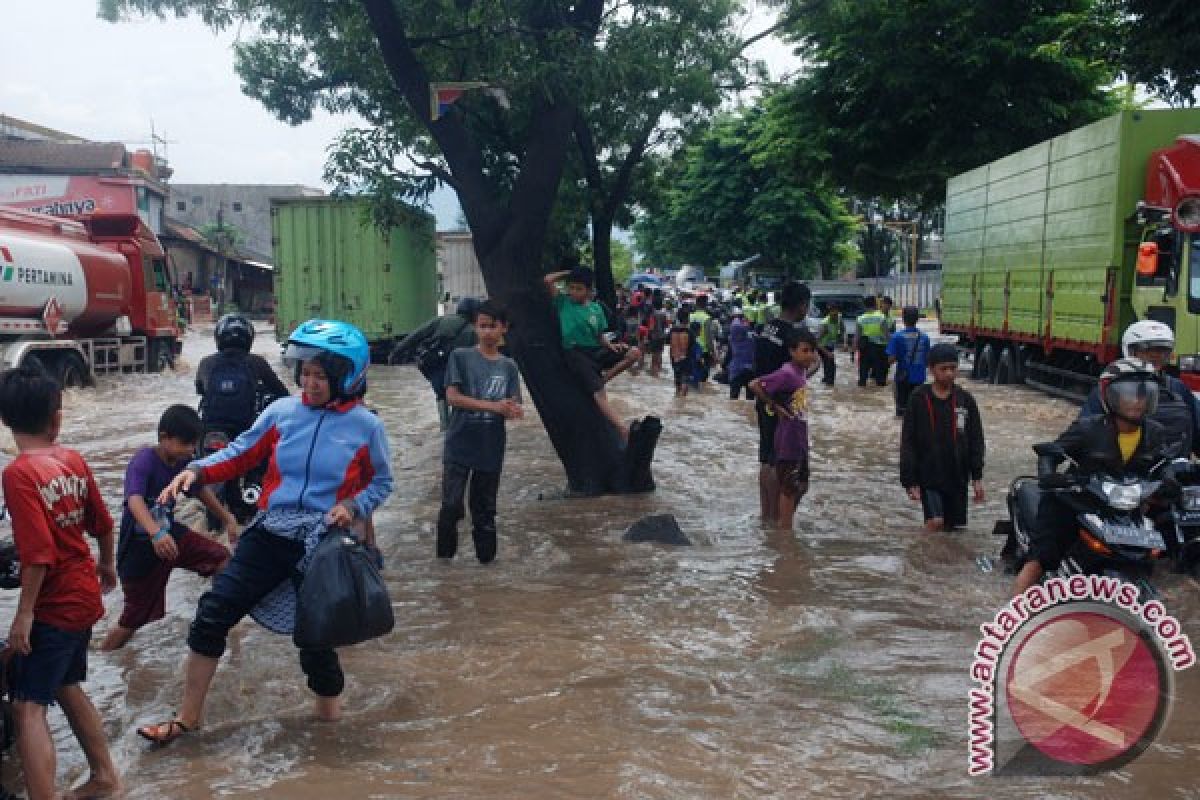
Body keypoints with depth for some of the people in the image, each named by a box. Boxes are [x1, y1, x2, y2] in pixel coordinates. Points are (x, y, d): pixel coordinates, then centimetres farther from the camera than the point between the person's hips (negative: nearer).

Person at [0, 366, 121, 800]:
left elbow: (39, 552, -24)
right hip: (84, 594, 8)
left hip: (54, 605, -8)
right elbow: (102, 522, 11)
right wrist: (107, 564, 28)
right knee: (66, 686, 23)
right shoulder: (74, 460, 0)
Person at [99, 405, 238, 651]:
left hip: (169, 532, 6)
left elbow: (201, 490, 14)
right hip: (139, 546, -6)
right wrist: (156, 533, -61)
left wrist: (227, 518, 17)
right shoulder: (144, 461, -26)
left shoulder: (183, 461, -6)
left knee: (221, 559, -7)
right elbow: (134, 500, -44)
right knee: (135, 617, 2)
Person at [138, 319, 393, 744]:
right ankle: (188, 717, 14)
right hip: (271, 533, 3)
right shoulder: (281, 412, -2)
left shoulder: (366, 426, -6)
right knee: (213, 612, -2)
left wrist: (354, 506, -12)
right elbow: (241, 454, 5)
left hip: (325, 545, -2)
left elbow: (381, 482, 6)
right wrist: (197, 471, -11)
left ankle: (329, 711, 35)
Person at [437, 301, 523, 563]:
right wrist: (493, 406, -19)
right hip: (459, 445, -3)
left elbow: (512, 408, 4)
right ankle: (445, 555, 10)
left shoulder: (508, 366, 7)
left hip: (491, 449, 3)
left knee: (485, 507, 11)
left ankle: (486, 557, 23)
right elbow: (452, 397, -11)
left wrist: (514, 410, -22)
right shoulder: (461, 357, -3)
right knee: (451, 505, -9)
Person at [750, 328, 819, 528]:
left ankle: (778, 520, 31)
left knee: (801, 486, 17)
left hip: (800, 440, 9)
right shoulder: (786, 374, -20)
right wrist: (774, 406, -19)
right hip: (788, 440, -9)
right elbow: (754, 385, -28)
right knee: (789, 488, 0)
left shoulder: (801, 372, 5)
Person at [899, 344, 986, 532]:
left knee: (952, 525, 8)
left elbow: (976, 440, 5)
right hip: (929, 475, -3)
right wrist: (910, 481, -8)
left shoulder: (965, 399, 1)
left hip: (957, 476, 3)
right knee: (935, 522, -16)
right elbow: (908, 442, -4)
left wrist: (977, 477, -1)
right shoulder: (918, 398, -6)